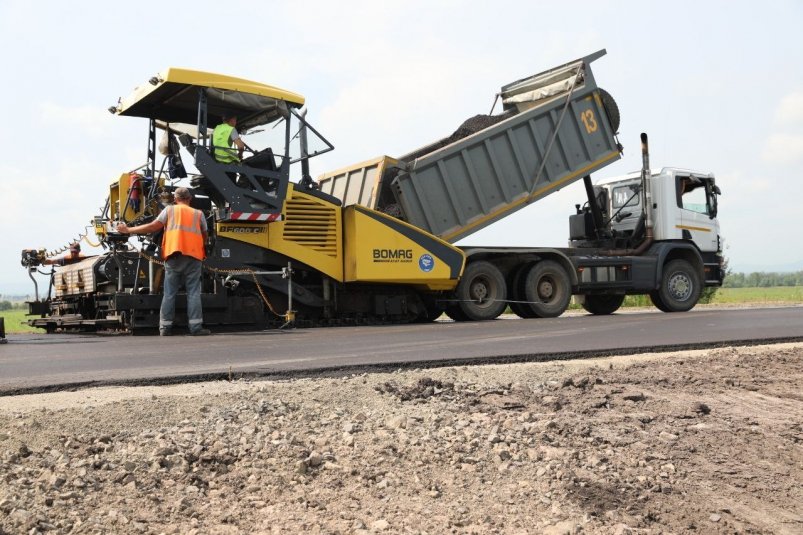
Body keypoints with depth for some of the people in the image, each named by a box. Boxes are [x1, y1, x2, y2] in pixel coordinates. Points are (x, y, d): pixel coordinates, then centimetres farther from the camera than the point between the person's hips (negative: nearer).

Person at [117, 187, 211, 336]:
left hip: (173, 255, 0)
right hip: (194, 256, 0)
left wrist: (129, 230, 10)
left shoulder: (170, 209, 13)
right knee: (193, 292, -1)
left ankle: (165, 327, 2)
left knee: (169, 293, 4)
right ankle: (196, 327, -7)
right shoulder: (198, 214, 15)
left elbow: (154, 226, 4)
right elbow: (204, 236, 19)